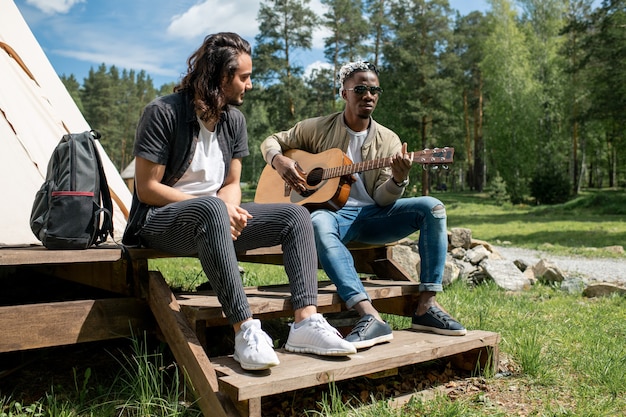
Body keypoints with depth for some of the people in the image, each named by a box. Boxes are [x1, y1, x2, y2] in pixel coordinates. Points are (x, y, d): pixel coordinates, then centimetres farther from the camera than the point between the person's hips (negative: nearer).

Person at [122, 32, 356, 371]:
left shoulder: (234, 119, 8)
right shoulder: (163, 113, -12)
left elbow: (232, 184, 9)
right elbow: (147, 188, -15)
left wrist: (230, 210, -16)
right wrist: (217, 207, -21)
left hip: (217, 220, 7)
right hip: (159, 222, -6)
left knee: (295, 216, -9)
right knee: (211, 208, -41)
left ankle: (305, 322, -22)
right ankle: (245, 330, -40)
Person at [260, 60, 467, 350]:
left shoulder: (388, 140, 9)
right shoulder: (318, 128, 6)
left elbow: (382, 199, 1)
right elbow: (271, 141, 14)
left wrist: (399, 180, -23)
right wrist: (280, 161, -9)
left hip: (372, 216, 3)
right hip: (332, 213, -2)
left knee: (432, 207, -21)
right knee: (318, 222, -40)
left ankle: (426, 306, -22)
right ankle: (370, 317, -48)